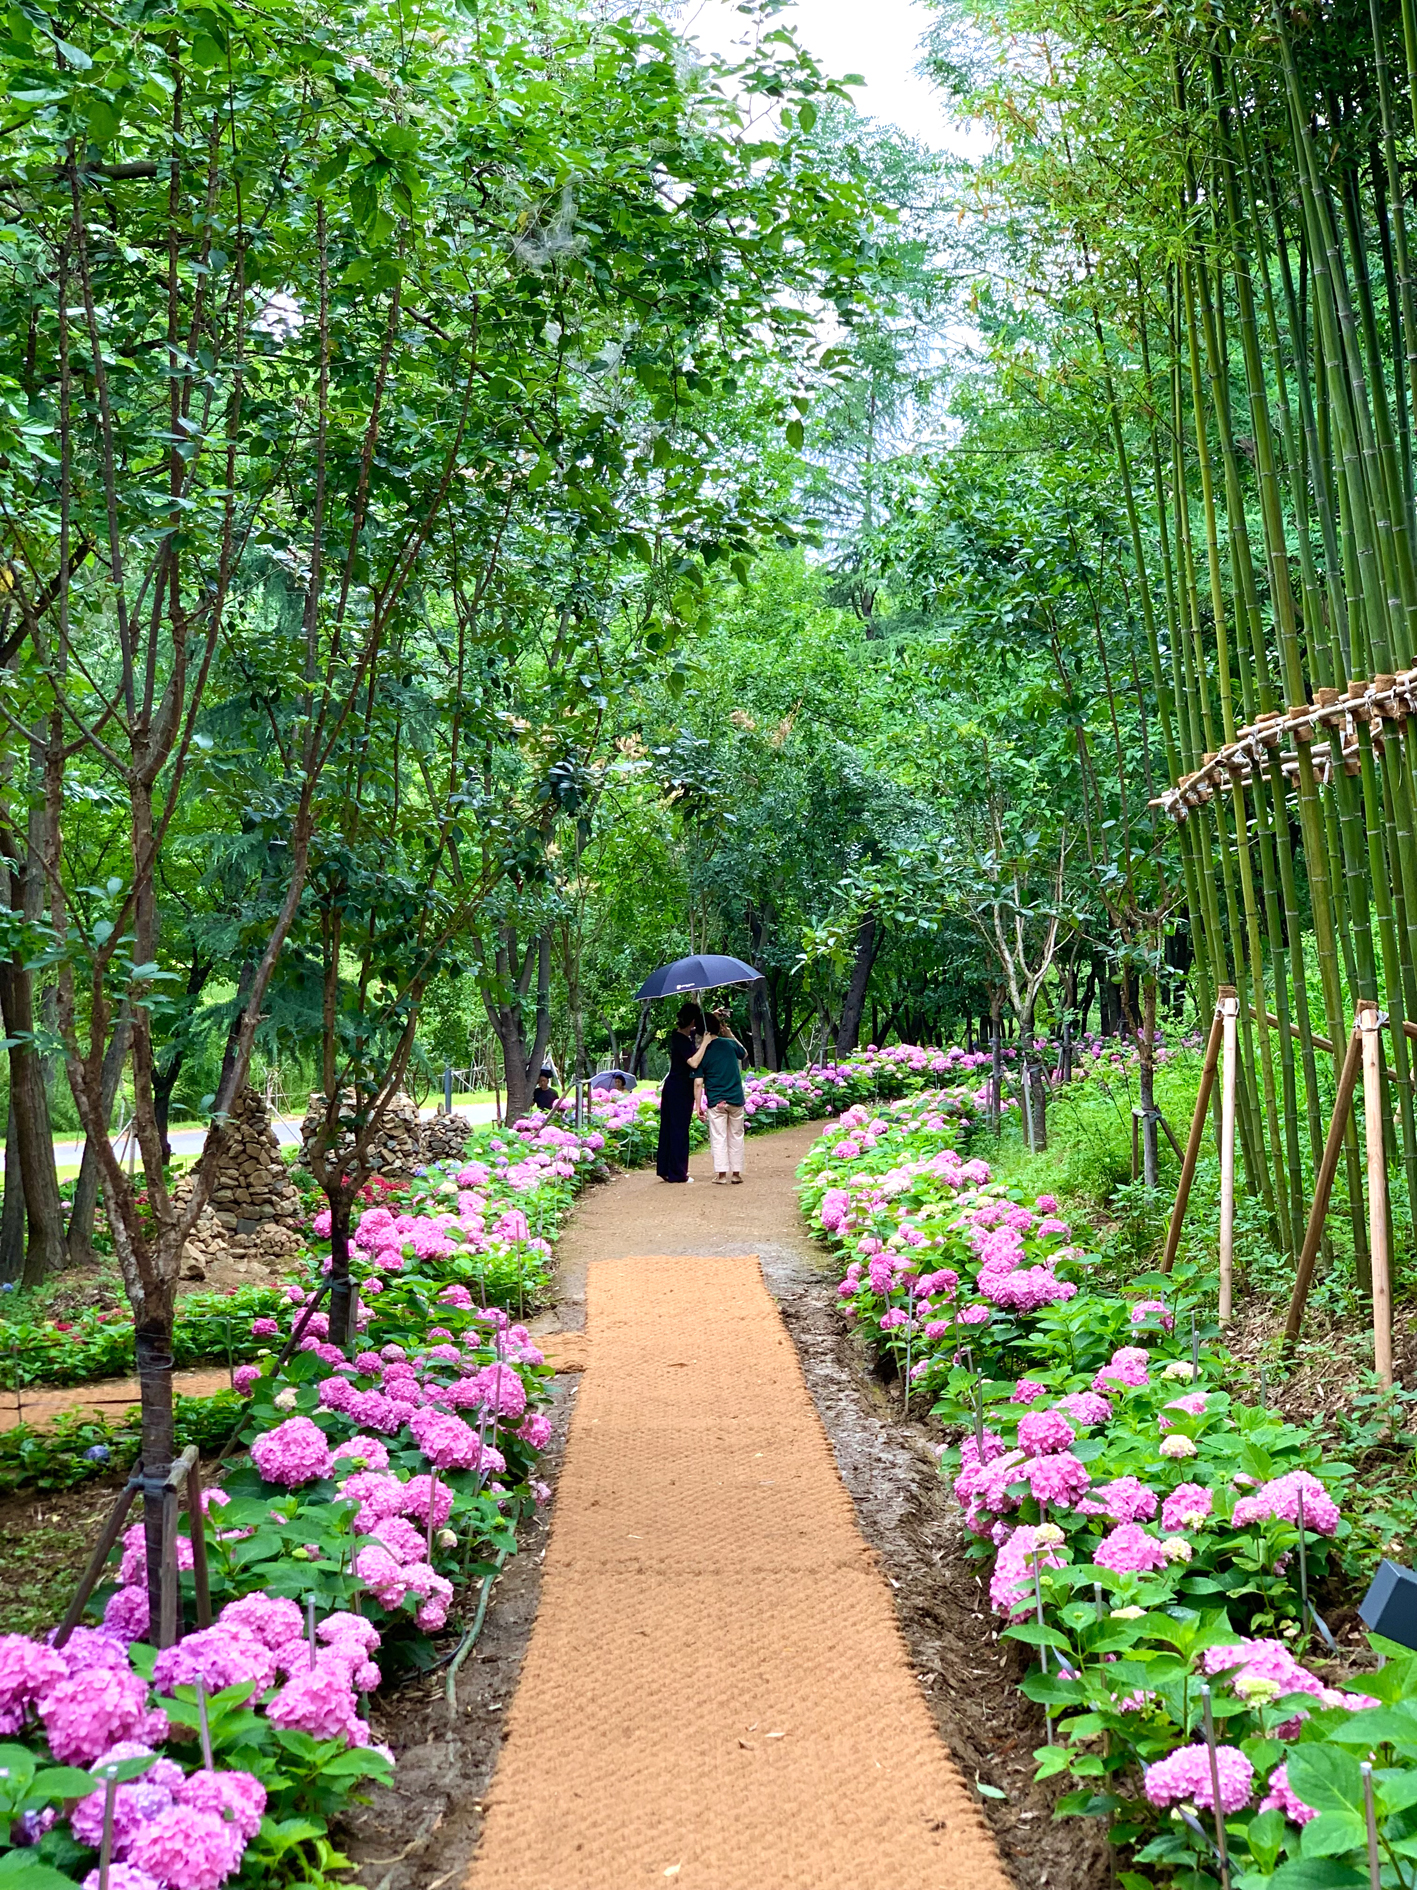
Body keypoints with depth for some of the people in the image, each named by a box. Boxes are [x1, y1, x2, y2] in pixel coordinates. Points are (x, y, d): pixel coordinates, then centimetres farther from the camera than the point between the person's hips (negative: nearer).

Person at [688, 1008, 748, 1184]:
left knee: (718, 1138, 4)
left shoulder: (701, 1051, -7)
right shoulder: (729, 1043, -2)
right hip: (736, 1098, 2)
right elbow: (744, 1054, 20)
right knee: (736, 1136, 11)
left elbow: (698, 1082, -9)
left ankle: (721, 1174, 1)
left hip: (715, 1102, -2)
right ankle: (736, 1174, 15)